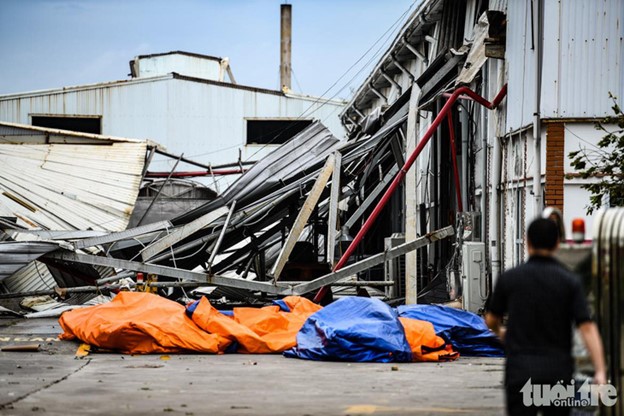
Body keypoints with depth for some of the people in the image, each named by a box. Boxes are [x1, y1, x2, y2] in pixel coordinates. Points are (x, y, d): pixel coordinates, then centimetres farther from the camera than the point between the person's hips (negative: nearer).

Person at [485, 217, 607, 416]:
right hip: (558, 371, 1)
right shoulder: (570, 281, -3)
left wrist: (500, 332, 36)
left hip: (521, 371, -1)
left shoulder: (508, 278, -2)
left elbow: (491, 320, 12)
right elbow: (587, 327, -12)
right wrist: (600, 372, -15)